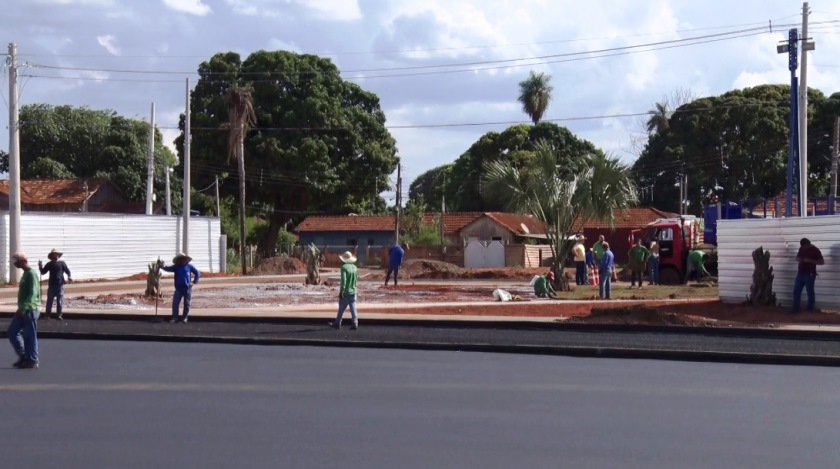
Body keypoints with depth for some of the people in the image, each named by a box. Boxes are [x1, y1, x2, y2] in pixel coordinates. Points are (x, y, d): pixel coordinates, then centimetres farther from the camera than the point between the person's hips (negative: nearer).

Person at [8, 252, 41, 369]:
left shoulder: (31, 274, -14)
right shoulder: (25, 274, 16)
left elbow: (32, 293, -22)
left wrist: (24, 308, -27)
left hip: (30, 310, -10)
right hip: (23, 310, 10)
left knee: (30, 335, -4)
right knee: (12, 332, 8)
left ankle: (32, 361, 3)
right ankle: (23, 356, 14)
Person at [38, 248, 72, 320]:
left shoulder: (62, 263, 0)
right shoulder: (49, 264, 6)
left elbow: (67, 271, -2)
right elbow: (43, 272, 8)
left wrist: (69, 277, -21)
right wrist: (40, 267, -10)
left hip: (60, 285, -2)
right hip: (51, 285, 2)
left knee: (60, 301, -1)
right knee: (49, 300, 6)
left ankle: (59, 315, 5)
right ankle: (47, 314, 14)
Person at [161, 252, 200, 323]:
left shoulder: (189, 266, 3)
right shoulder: (176, 267, 5)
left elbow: (197, 273, 9)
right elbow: (168, 268, -9)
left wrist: (194, 282, 1)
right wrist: (162, 266, -28)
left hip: (187, 288, -1)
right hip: (178, 288, 1)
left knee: (187, 304, 3)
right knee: (175, 303, -5)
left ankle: (185, 317, 13)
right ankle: (174, 317, 2)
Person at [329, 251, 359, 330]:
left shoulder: (344, 267, -15)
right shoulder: (354, 267, 4)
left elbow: (344, 280, -20)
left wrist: (341, 291, -17)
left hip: (345, 292, -5)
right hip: (353, 292, 5)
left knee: (341, 309, 8)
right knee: (353, 309, 5)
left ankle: (337, 324, 19)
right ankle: (355, 324, 0)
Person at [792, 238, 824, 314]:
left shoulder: (815, 250, -10)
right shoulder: (801, 248, 8)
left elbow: (822, 262, -12)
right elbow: (797, 258, 21)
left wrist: (810, 261, -22)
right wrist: (799, 260, -5)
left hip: (810, 274, -6)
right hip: (800, 273, 6)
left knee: (810, 291, 0)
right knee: (796, 290, 2)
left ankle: (810, 309, 11)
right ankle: (795, 308, 7)